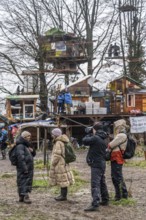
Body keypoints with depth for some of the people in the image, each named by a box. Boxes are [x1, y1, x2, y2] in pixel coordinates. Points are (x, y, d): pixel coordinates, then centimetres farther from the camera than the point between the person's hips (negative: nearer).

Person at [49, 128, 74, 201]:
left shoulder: (59, 143, -18)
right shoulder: (61, 142, 14)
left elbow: (57, 155, -21)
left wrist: (52, 164, -12)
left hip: (60, 165, -10)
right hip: (62, 164, 10)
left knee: (62, 180, -3)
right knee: (62, 180, 15)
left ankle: (63, 196, 2)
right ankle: (63, 194, 22)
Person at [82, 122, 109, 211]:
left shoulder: (95, 138, -17)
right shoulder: (103, 139, 12)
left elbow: (84, 141, -13)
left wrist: (88, 135, 5)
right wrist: (91, 136, 15)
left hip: (96, 164, -9)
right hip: (102, 163, 9)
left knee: (95, 184, -15)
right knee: (102, 182, 22)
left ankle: (95, 204, -23)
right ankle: (105, 200, 33)